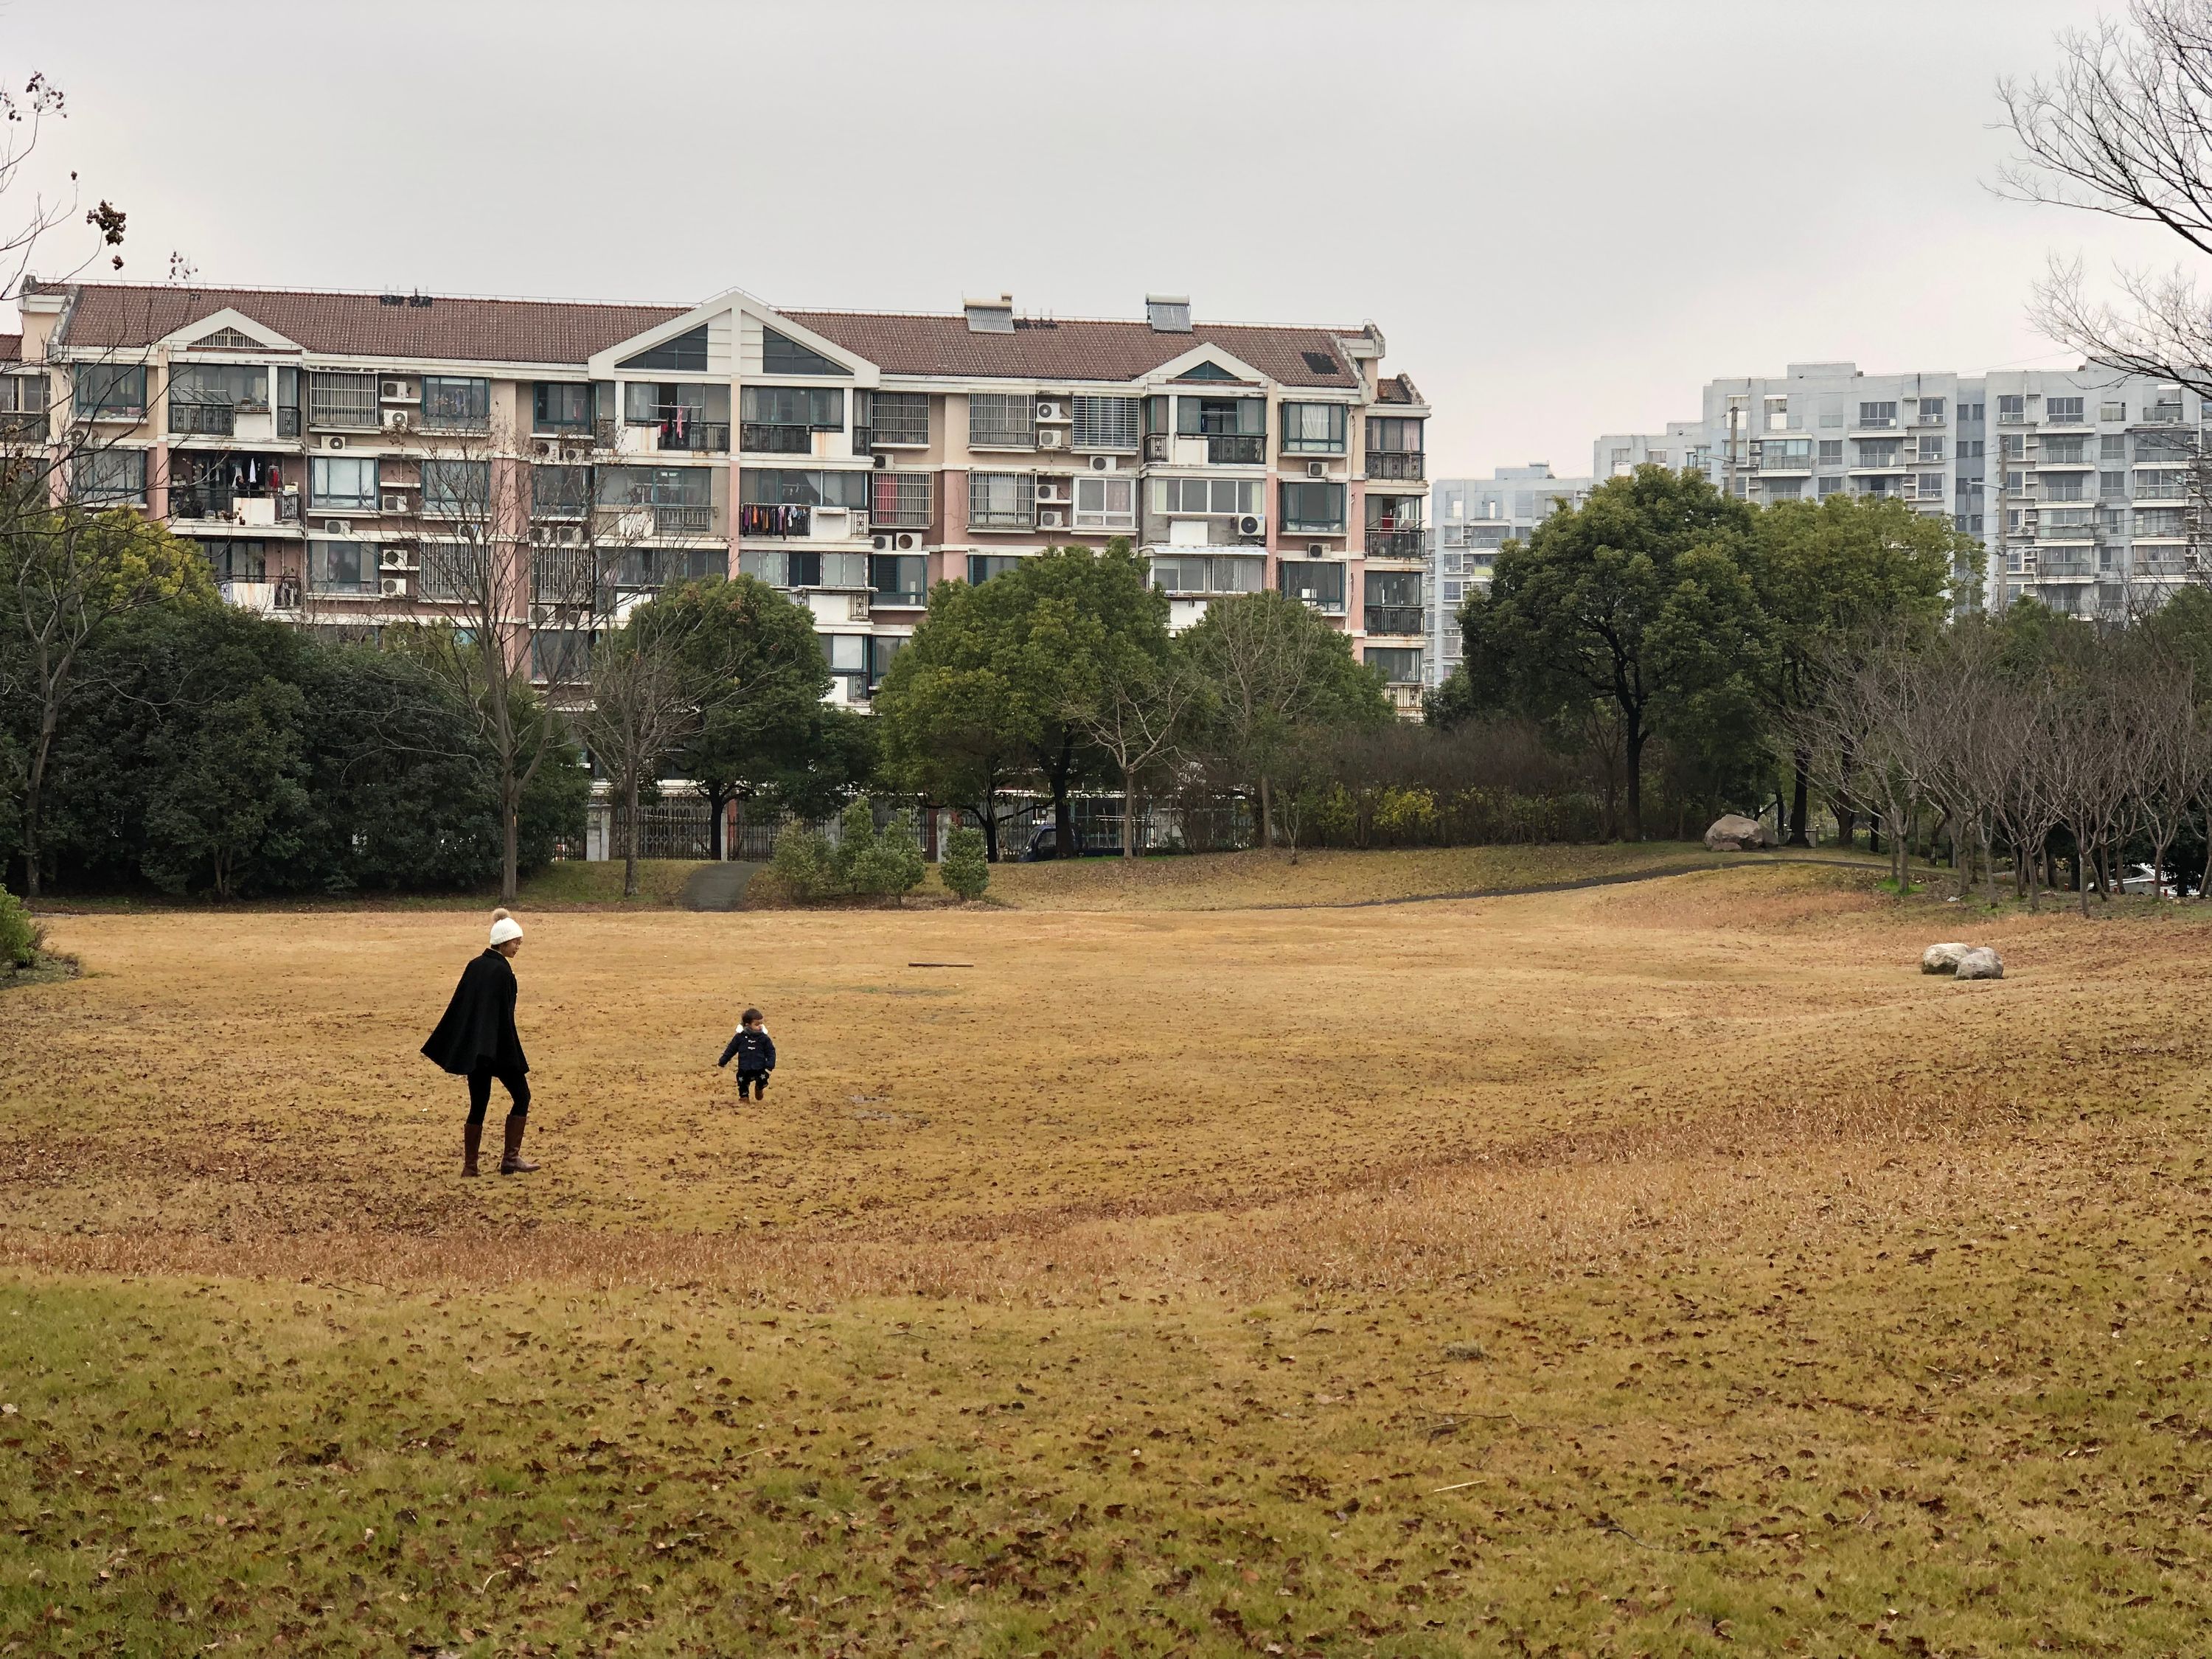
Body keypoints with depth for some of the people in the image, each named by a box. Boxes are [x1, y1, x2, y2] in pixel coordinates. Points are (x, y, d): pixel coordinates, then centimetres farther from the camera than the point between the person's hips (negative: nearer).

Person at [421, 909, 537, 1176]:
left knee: (478, 1106, 11)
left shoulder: (475, 966, 8)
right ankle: (511, 1158, 1)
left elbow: (459, 1005, 11)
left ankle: (469, 1166, 9)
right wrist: (517, 1061, -15)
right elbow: (504, 1017, -16)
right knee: (521, 1096, 6)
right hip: (496, 1048, -7)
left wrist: (453, 1049, 17)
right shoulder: (502, 971, -14)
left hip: (470, 1048, 7)